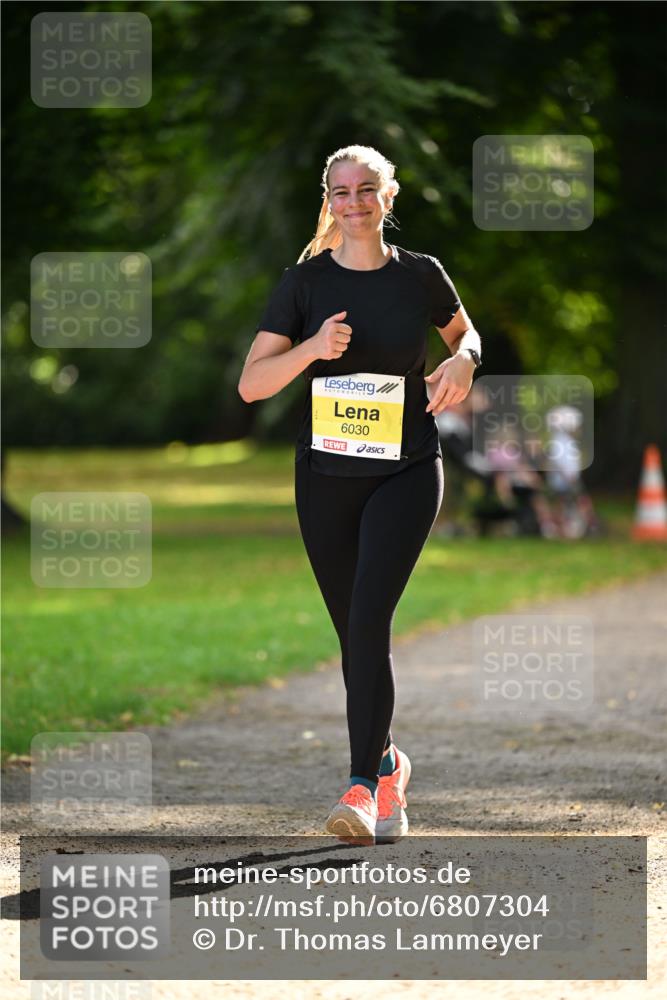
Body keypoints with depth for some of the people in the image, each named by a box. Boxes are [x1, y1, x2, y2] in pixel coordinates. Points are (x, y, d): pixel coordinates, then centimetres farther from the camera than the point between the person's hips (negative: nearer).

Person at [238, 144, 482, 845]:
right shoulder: (305, 282, -1)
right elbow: (251, 385, -5)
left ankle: (362, 787, -19)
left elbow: (462, 331, 21)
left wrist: (463, 360, -3)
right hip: (326, 473, 2)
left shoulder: (420, 275, 0)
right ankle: (386, 764, 31)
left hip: (406, 472, -2)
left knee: (369, 618, -18)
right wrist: (313, 349, -22)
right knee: (352, 632, 9)